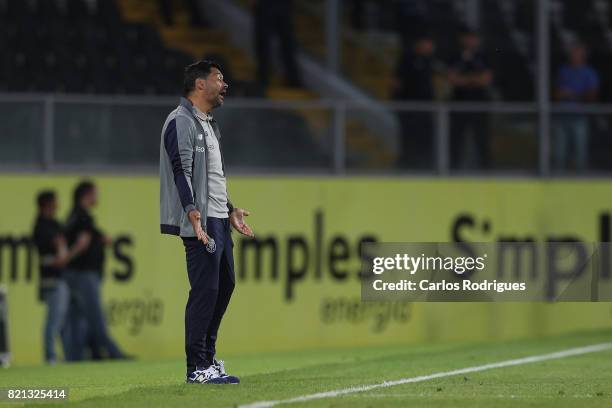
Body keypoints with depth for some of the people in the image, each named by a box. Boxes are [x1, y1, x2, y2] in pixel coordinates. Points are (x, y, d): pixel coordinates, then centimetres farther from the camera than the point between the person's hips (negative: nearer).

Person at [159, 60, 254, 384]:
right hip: (200, 223, -11)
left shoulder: (208, 124, 22)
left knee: (224, 284, 13)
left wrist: (230, 210, 29)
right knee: (205, 290, -11)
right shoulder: (181, 122, -11)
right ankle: (197, 369, -9)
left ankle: (207, 358, 22)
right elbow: (181, 172, -19)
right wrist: (193, 214, -28)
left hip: (218, 220, 11)